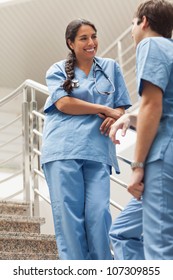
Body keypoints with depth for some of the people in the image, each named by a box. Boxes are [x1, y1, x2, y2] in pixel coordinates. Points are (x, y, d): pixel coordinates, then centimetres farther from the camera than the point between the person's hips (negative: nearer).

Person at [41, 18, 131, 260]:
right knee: (69, 215, -7)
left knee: (99, 214, -10)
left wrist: (114, 119, -7)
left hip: (98, 151, 2)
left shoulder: (111, 68, 19)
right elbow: (63, 103, -4)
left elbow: (121, 107, 17)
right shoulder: (58, 70, 12)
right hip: (64, 149, -1)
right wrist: (104, 109, -6)